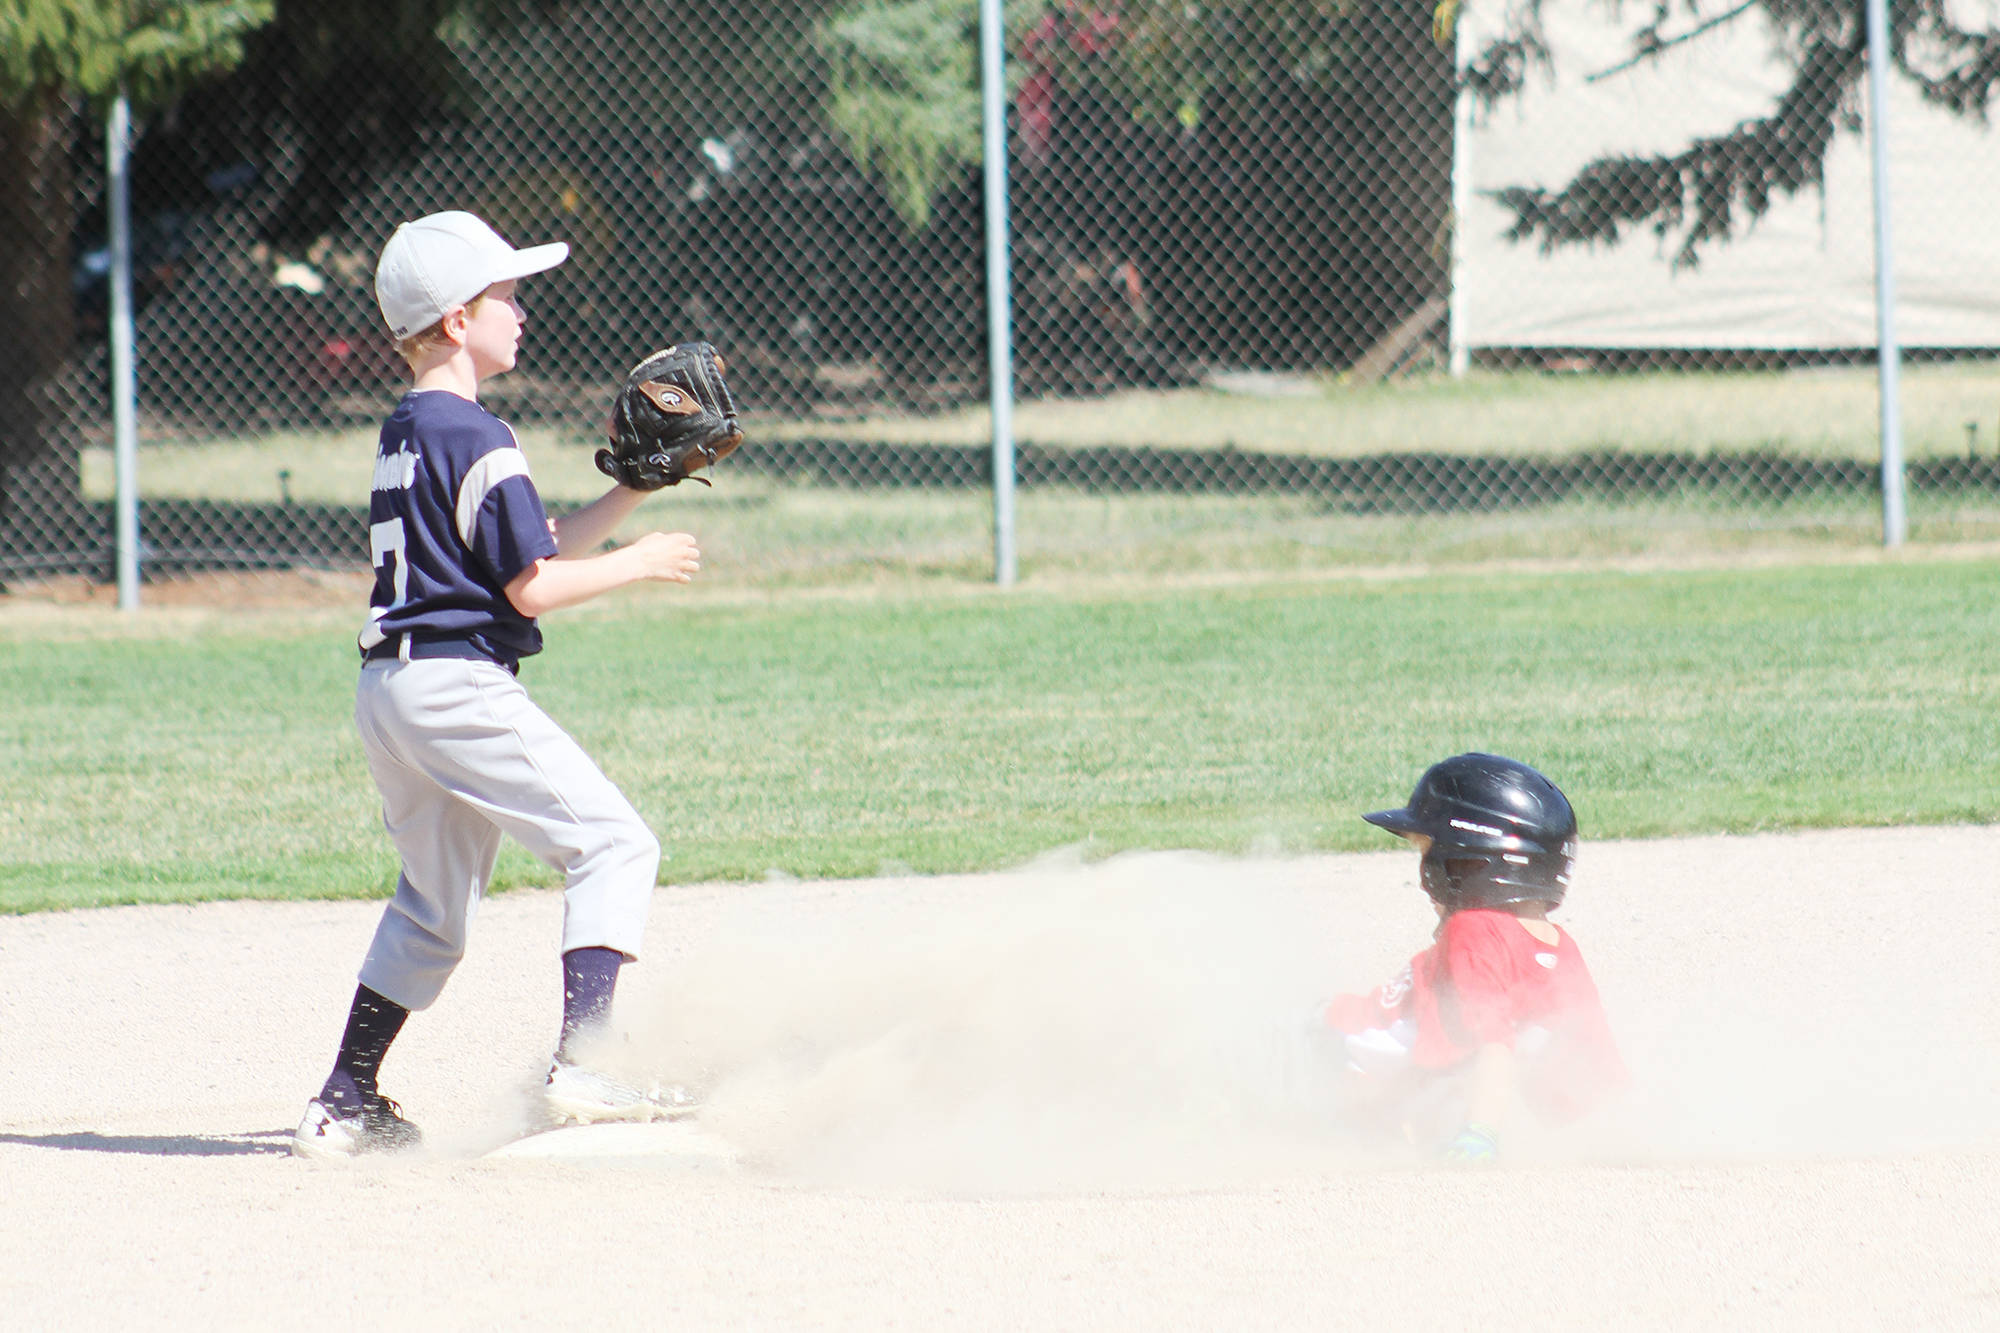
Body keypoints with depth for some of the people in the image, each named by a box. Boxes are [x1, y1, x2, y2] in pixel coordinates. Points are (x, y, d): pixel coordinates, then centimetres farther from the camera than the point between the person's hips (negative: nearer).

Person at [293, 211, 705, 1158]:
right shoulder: (477, 439, -12)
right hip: (459, 687, -10)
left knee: (433, 901, 20)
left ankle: (343, 1104, 19)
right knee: (614, 845, -6)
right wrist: (642, 561, -2)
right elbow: (535, 586, -14)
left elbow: (537, 547, 20)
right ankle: (581, 1062, -18)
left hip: (389, 687, 10)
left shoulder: (405, 432, 18)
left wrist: (637, 489, 16)